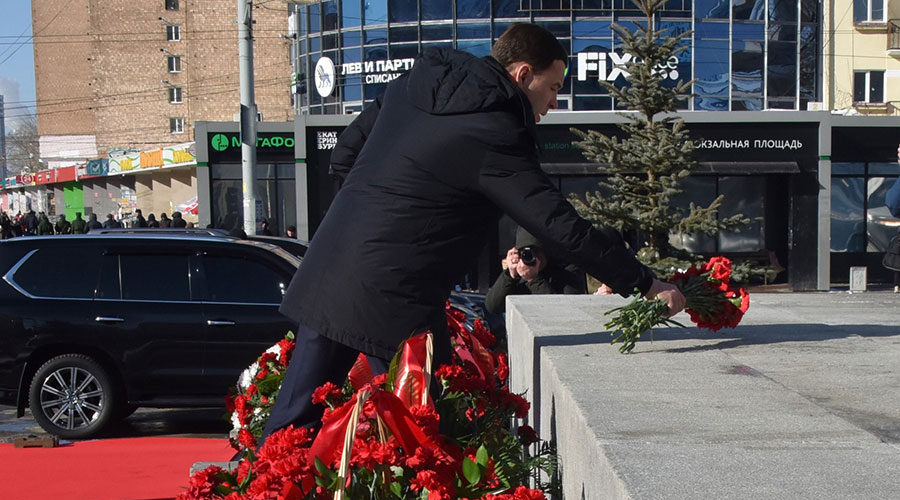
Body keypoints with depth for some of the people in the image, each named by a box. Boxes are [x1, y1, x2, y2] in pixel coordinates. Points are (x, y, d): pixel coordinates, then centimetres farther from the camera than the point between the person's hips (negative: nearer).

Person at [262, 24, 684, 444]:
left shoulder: (410, 87, 11)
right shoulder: (493, 134, -13)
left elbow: (343, 155, 18)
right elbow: (559, 226, -14)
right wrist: (645, 285, -8)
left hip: (325, 272, 8)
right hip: (396, 302, -7)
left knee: (296, 419, 13)